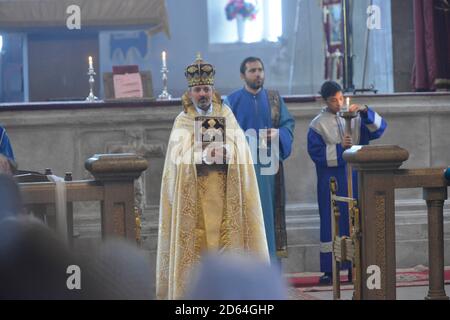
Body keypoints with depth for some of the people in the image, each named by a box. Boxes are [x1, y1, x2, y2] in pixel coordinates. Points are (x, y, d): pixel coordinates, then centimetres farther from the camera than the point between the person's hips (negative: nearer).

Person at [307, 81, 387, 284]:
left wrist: (365, 112, -16)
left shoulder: (354, 118, 8)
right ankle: (329, 271, -1)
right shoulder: (318, 124, 1)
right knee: (331, 222, -3)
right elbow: (316, 152, -6)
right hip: (331, 181, -3)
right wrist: (339, 148, -15)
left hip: (354, 178, 3)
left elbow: (379, 128, -1)